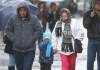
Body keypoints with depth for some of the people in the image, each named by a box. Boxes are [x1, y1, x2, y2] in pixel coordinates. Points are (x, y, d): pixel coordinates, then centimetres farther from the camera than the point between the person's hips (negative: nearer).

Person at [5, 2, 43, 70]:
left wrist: (31, 40, -8)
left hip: (30, 49, -2)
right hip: (17, 49, 2)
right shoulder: (13, 18, -3)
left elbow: (39, 31, -1)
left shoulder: (34, 18, -5)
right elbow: (8, 30, 8)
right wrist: (14, 39, -3)